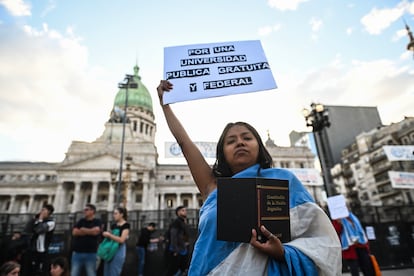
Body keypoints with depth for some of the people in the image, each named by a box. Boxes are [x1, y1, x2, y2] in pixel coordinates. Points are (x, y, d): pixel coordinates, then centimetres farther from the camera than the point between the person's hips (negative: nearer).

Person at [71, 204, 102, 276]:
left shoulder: (97, 222, 1)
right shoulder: (81, 221, 11)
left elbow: (96, 231, -17)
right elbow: (74, 232, -3)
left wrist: (83, 229, -2)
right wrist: (90, 231, -5)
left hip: (91, 254, -3)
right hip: (77, 253, 3)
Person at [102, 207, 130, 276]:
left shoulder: (126, 225, -8)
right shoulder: (113, 225, 12)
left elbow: (121, 240, -16)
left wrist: (109, 235, -13)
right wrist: (105, 234, 2)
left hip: (119, 250, -7)